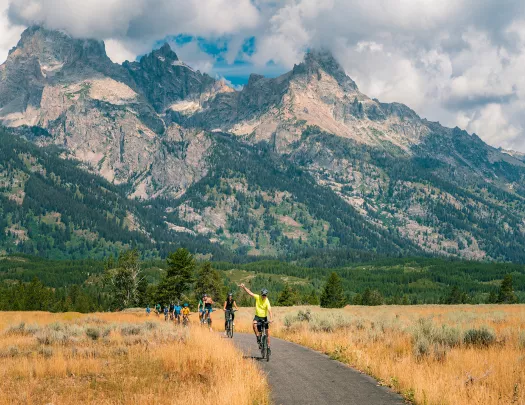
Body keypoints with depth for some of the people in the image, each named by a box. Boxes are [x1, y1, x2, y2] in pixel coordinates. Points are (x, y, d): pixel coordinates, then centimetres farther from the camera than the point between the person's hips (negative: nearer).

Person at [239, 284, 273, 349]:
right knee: (254, 325, -31)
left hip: (264, 317, -1)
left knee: (267, 332, 0)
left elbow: (269, 310, -31)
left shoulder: (267, 301, -20)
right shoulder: (258, 297, -11)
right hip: (257, 316, 1)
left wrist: (271, 319, -45)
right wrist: (244, 287, -27)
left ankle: (268, 346, 12)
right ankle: (258, 337, -13)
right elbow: (250, 293, -13)